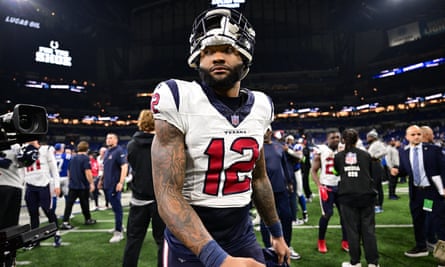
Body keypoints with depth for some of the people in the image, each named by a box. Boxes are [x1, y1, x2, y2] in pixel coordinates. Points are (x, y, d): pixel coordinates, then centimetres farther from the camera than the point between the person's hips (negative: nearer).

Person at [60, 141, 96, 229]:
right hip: (83, 186, -5)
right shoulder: (85, 158, -11)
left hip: (72, 185, 5)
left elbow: (69, 172, 19)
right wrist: (92, 183, -14)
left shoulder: (72, 158, 11)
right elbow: (88, 172, -19)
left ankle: (65, 222, -2)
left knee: (69, 204, 3)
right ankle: (88, 219, 21)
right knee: (84, 203, 7)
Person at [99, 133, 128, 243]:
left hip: (115, 185, -9)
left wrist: (121, 182, -26)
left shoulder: (119, 151, -12)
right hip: (107, 185, 9)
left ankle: (118, 232, 1)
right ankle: (119, 227, 29)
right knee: (115, 207, 17)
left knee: (117, 208, -5)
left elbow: (124, 167, -20)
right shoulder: (107, 152, 15)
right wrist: (102, 180, 23)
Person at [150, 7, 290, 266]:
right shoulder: (179, 102, -16)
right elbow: (168, 195, -20)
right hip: (190, 246, -3)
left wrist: (277, 233, 18)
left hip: (243, 237, 4)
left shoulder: (259, 107, -1)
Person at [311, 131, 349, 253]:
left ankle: (345, 242, 18)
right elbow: (313, 171, -4)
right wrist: (320, 186, -14)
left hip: (340, 186, 4)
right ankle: (321, 241, 14)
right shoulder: (320, 151, -6)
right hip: (326, 186, -4)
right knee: (327, 214, -6)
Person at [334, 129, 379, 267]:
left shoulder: (338, 156, 2)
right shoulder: (366, 155, 5)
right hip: (366, 195, 1)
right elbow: (371, 173, 17)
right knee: (368, 229, 8)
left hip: (347, 196, -1)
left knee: (352, 229, 6)